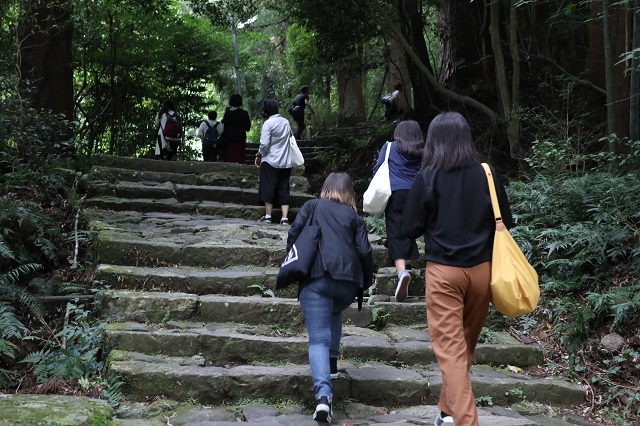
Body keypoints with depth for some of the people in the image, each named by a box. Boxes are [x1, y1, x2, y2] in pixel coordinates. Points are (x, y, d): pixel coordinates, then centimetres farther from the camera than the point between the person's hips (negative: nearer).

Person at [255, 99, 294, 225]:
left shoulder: (268, 123, -11)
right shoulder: (286, 122, 9)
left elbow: (264, 144, -16)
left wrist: (258, 155, 1)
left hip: (270, 161, -6)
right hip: (286, 162, 6)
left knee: (268, 189, 4)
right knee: (284, 190, 6)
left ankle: (267, 216, 5)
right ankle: (285, 218, 0)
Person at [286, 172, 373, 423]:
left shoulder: (311, 206, 18)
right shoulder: (354, 217, 19)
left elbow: (294, 234, 7)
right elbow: (364, 252, 9)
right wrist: (366, 282, 21)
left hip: (315, 277, -2)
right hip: (347, 280, 2)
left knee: (318, 339, -5)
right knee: (334, 314, 34)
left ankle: (323, 395, -21)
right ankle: (332, 360, 21)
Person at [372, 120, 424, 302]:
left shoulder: (390, 147, 8)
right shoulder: (422, 152, 12)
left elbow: (377, 169, 7)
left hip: (396, 193, -3)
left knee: (396, 233, -9)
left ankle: (402, 271, -29)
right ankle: (405, 262, 28)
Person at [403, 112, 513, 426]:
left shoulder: (427, 178, -8)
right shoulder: (487, 174, -2)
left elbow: (411, 228, -4)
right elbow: (506, 222, 6)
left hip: (443, 271, -3)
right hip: (481, 269, 3)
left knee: (450, 350, 0)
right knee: (465, 346, 18)